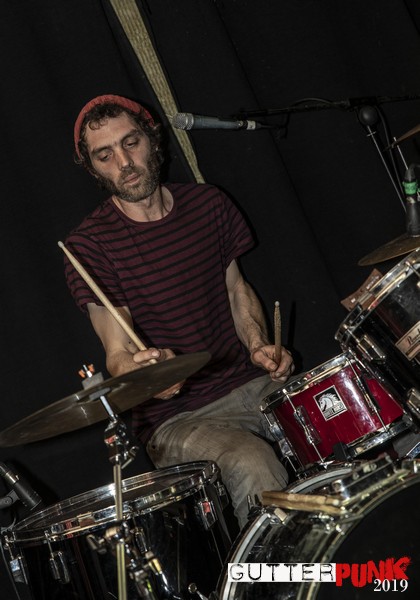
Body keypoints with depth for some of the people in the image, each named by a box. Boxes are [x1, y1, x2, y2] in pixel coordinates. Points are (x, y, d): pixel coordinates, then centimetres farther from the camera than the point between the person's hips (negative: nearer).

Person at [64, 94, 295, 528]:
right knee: (254, 469, -33)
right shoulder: (89, 245, -9)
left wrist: (260, 346, -1)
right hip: (176, 416, -5)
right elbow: (117, 353, -13)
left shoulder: (208, 204, 7)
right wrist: (142, 371, -36)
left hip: (251, 384, 5)